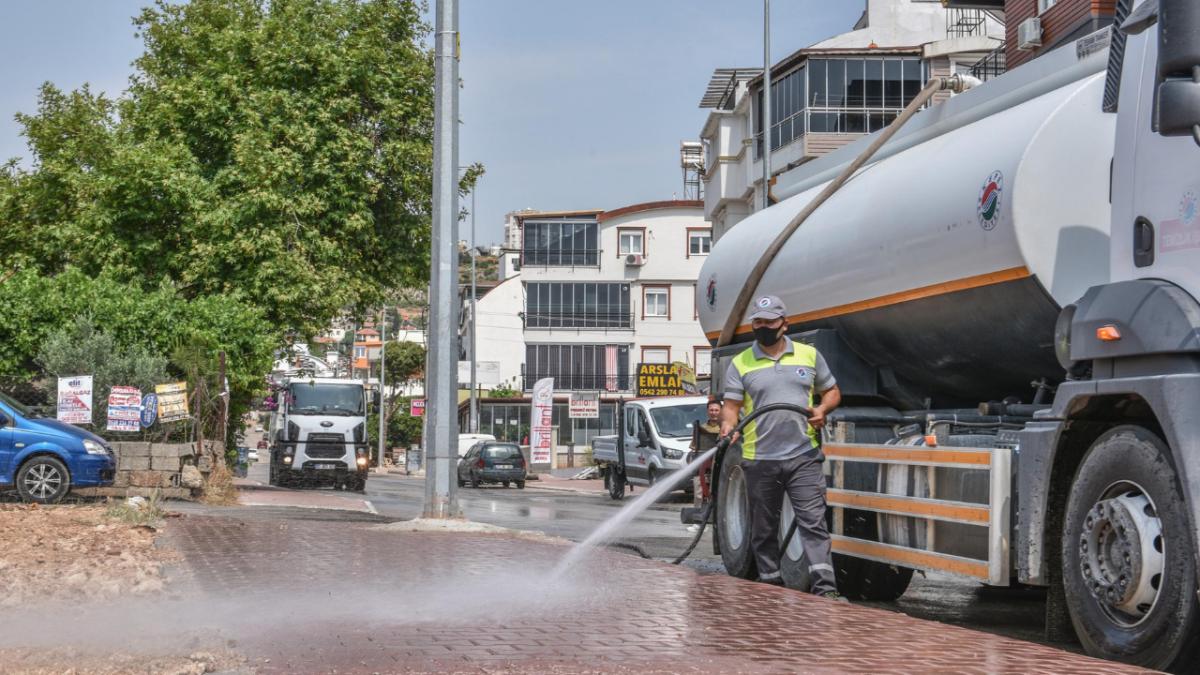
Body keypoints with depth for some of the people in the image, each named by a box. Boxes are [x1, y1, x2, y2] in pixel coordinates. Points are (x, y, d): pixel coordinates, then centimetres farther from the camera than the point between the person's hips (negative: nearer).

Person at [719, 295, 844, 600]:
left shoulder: (809, 355, 9)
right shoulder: (741, 364, 6)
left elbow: (832, 391, 17)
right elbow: (731, 405, 1)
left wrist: (822, 410, -4)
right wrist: (727, 425, -21)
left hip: (804, 456, -1)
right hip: (759, 460, 1)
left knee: (813, 521, -10)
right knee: (763, 529, 8)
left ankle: (825, 589, -14)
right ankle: (770, 585, 19)